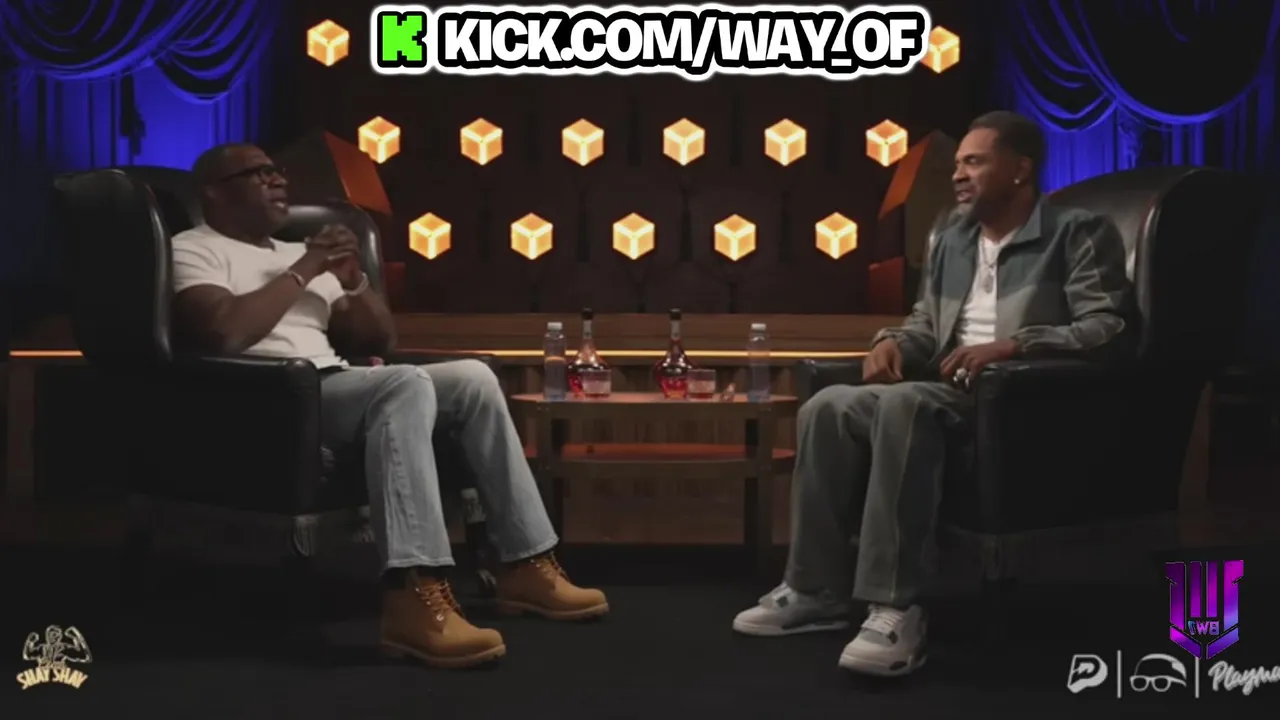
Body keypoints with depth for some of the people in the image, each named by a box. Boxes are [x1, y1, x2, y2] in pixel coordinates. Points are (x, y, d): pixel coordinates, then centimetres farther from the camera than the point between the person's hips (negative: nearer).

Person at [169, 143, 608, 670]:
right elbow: (224, 334, -18)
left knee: (472, 378, -8)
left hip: (334, 387, 8)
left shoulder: (296, 254, 27)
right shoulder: (193, 250, 3)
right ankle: (414, 596, -46)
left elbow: (378, 339, 24)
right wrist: (303, 272, -8)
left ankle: (526, 565, -8)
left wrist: (352, 279, 5)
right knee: (407, 382, -33)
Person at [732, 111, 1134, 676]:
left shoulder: (1078, 233, 0)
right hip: (949, 393, 7)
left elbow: (1110, 329, -12)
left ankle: (897, 610, -38)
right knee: (828, 407, -18)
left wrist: (1010, 345, -24)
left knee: (905, 403, -37)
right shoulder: (951, 241, 22)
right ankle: (817, 590, -13)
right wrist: (892, 341, 1)